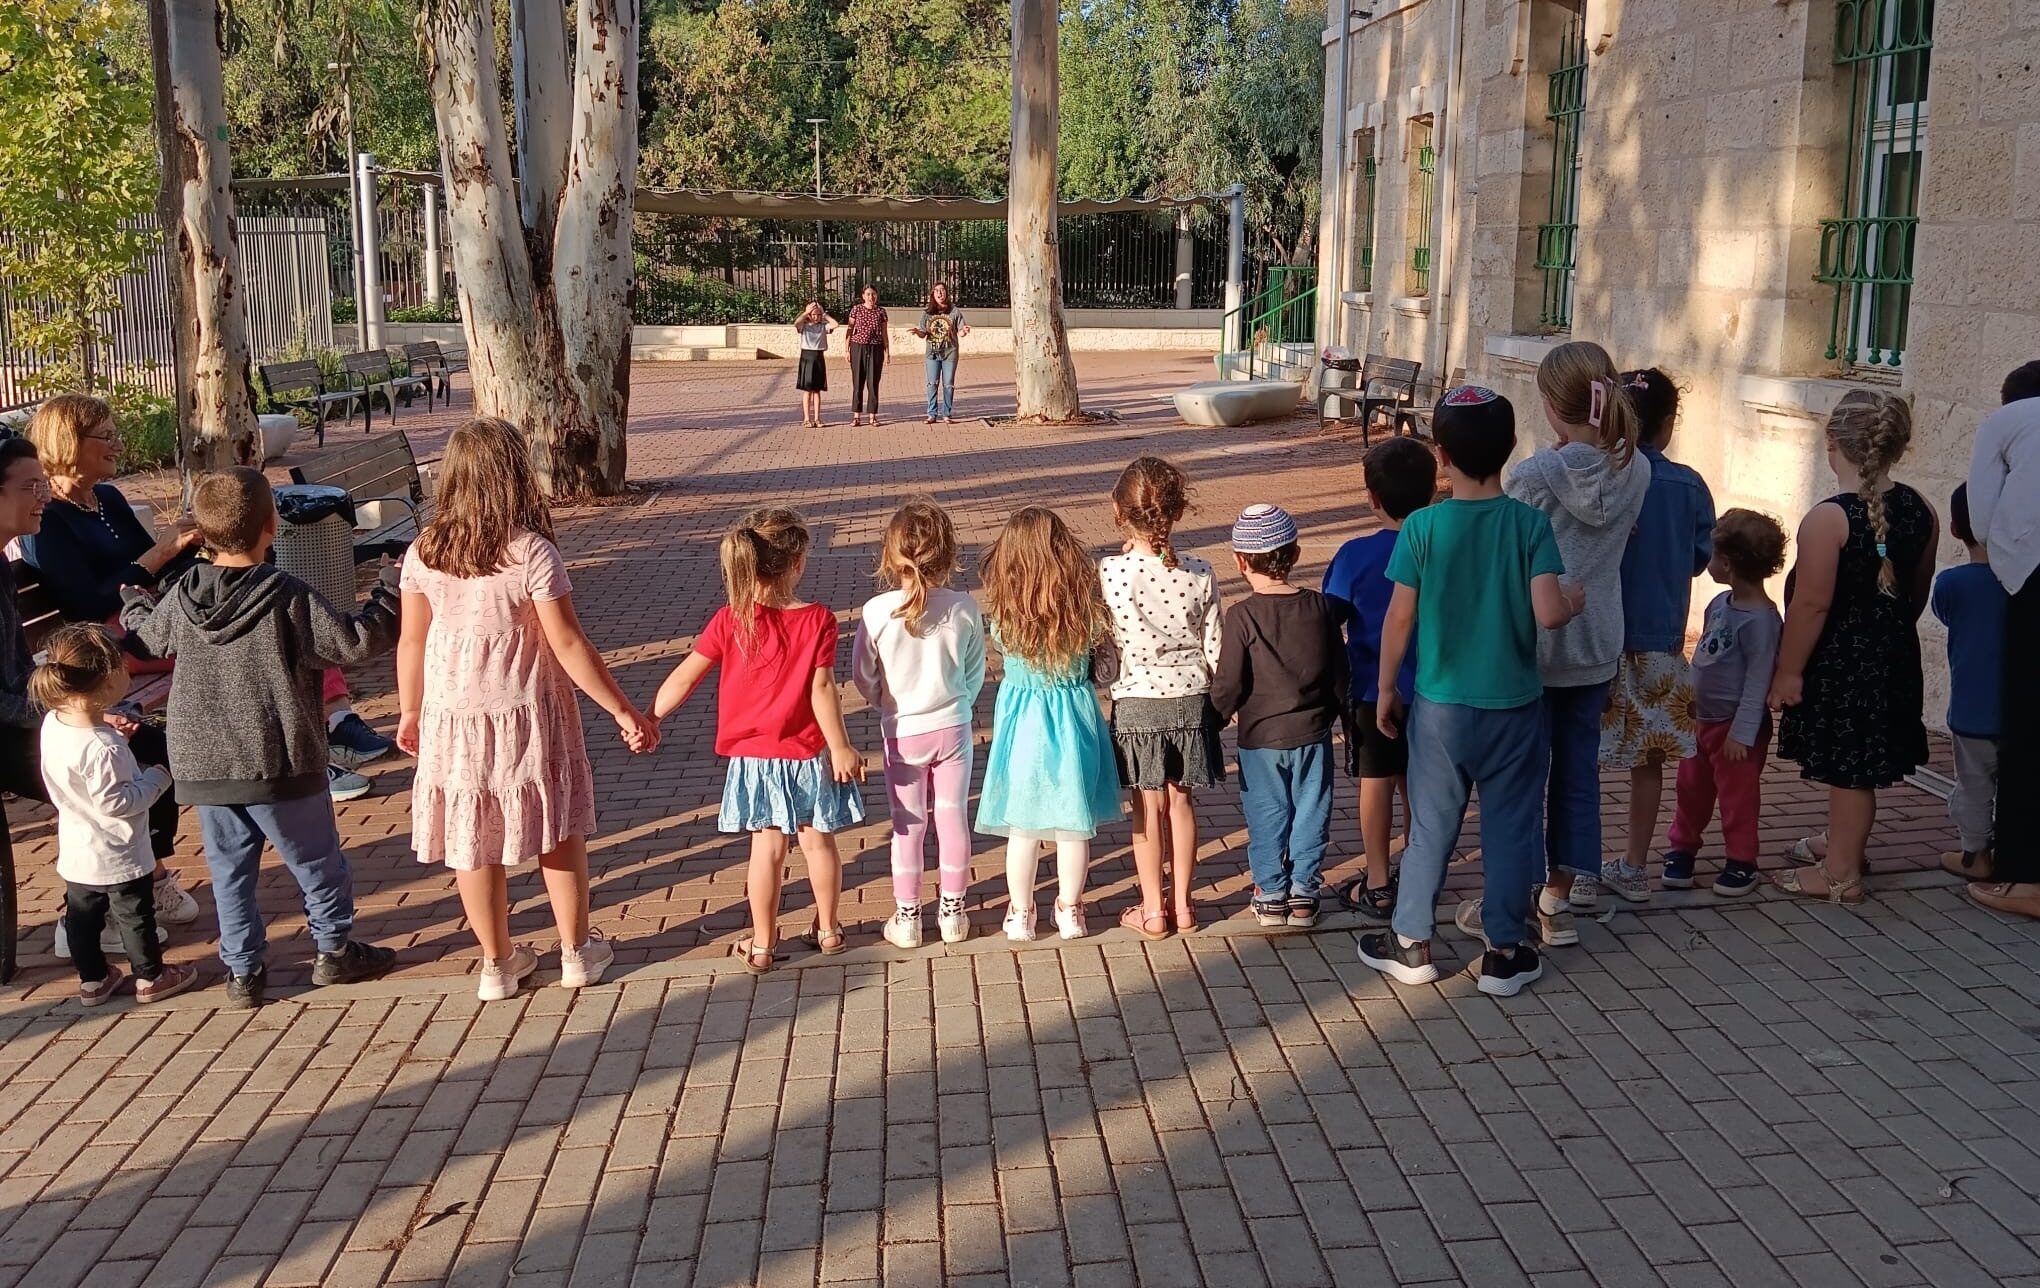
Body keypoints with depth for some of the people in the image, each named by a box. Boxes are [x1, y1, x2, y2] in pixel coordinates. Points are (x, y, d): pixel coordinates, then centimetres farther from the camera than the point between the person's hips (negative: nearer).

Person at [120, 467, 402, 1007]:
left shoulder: (181, 600, -1)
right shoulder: (288, 598, -18)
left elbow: (151, 635, 21)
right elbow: (355, 641, -16)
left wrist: (134, 607, 44)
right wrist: (390, 591, -2)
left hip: (203, 767, 4)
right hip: (280, 765, -4)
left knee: (230, 870, 15)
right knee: (317, 860, 14)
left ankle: (242, 969, 21)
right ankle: (334, 950, 24)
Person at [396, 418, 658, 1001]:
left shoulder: (423, 554, -6)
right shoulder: (532, 553, -18)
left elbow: (411, 642, 2)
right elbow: (568, 646, -17)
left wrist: (409, 712, 17)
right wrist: (624, 713, -10)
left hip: (453, 716, 3)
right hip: (527, 715, -3)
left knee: (471, 843, 14)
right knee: (558, 834, 15)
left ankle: (497, 963, 26)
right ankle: (576, 952, 27)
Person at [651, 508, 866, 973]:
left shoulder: (730, 621, -10)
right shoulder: (818, 619, -13)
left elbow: (684, 677, -8)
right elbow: (821, 689, -16)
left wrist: (649, 719, 2)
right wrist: (841, 747, -10)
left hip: (754, 757, 1)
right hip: (809, 756, 0)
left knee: (767, 848, 10)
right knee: (819, 842, 15)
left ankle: (761, 945, 17)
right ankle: (828, 930, 29)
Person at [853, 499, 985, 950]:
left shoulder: (876, 611, -17)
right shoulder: (963, 608, -12)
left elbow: (863, 677, -7)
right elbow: (975, 673, 0)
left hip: (902, 732, -1)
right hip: (953, 728, 1)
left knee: (908, 826, 11)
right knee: (953, 819, 13)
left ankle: (907, 918, 20)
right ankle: (952, 912, 24)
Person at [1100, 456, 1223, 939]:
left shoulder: (1108, 574, -18)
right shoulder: (1200, 574, -9)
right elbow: (1214, 649, -1)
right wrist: (1217, 706, 13)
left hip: (1136, 702, -2)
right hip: (1191, 699, 2)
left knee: (1148, 808, 9)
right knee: (1180, 801, 15)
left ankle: (1152, 911, 18)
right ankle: (1182, 904, 24)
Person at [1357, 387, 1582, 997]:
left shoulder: (1422, 527, -11)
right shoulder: (1531, 523, -10)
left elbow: (1399, 619, -8)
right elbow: (1548, 613, -19)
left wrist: (1385, 691, 5)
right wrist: (1576, 601, 4)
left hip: (1440, 706, 0)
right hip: (1514, 707, 0)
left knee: (1431, 826, 13)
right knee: (1510, 827, 12)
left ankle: (1411, 944, 23)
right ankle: (1504, 952, 21)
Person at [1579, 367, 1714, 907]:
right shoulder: (1688, 486, -5)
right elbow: (1701, 557, 7)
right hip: (1662, 641, 2)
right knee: (1649, 759, 14)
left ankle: (1580, 872, 10)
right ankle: (1634, 868, 23)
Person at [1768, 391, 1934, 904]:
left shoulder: (1828, 519, -21)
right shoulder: (1920, 511, 1)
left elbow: (1812, 604, -20)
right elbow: (1919, 590, 12)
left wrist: (1788, 669, -12)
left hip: (1838, 662, -7)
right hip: (1894, 658, 7)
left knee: (1846, 769, 3)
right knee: (1857, 767, 19)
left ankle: (1841, 875, 14)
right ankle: (1843, 848, 34)